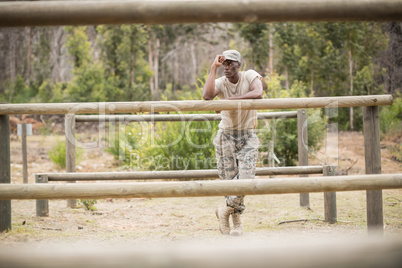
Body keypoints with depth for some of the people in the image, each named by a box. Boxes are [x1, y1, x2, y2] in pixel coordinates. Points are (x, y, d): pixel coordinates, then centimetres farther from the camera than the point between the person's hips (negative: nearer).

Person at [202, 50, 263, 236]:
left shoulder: (250, 76, -7)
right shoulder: (220, 83, -6)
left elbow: (257, 93, -28)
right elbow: (207, 96, -29)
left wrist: (229, 100, -28)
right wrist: (213, 68, -24)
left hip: (248, 138, -1)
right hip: (226, 137, 1)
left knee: (245, 178, -15)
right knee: (229, 180, 2)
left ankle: (225, 210, 10)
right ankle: (236, 221, 21)